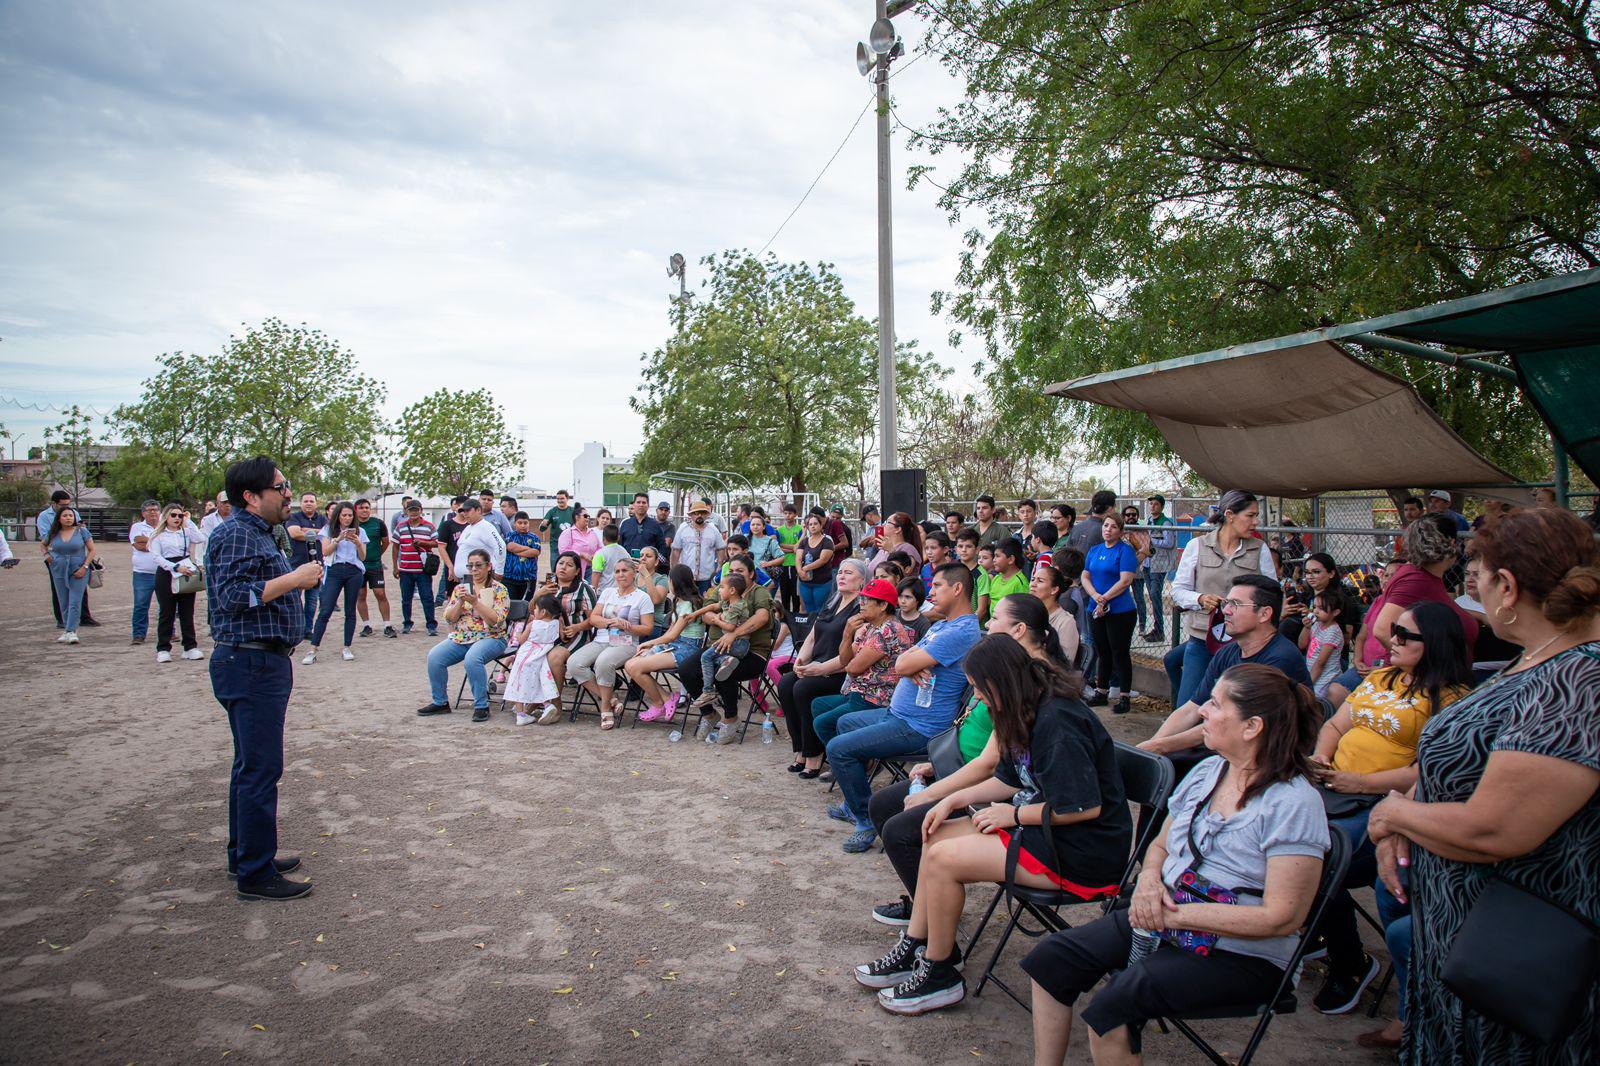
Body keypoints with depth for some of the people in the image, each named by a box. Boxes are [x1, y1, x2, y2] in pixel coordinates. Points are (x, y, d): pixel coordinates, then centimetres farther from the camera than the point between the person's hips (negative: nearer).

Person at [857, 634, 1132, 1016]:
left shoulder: (1057, 722, -25)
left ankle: (939, 976, 3)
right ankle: (912, 951, 14)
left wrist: (1013, 814, -16)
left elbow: (1086, 807, -27)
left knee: (942, 858, -16)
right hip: (1044, 830, 11)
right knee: (937, 837, 7)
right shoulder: (1031, 713, 6)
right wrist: (953, 800, 4)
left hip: (1082, 854, -11)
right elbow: (1012, 780, 15)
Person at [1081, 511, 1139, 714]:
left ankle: (1123, 696, 6)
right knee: (1103, 653, 14)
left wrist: (1104, 599, -16)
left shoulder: (1125, 550, -7)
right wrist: (1095, 596, -9)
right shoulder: (1094, 550, 13)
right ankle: (1102, 692, 24)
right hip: (1096, 611, 6)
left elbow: (1125, 580, -16)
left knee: (1120, 653, -1)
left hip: (1120, 611, -6)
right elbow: (1085, 577, 9)